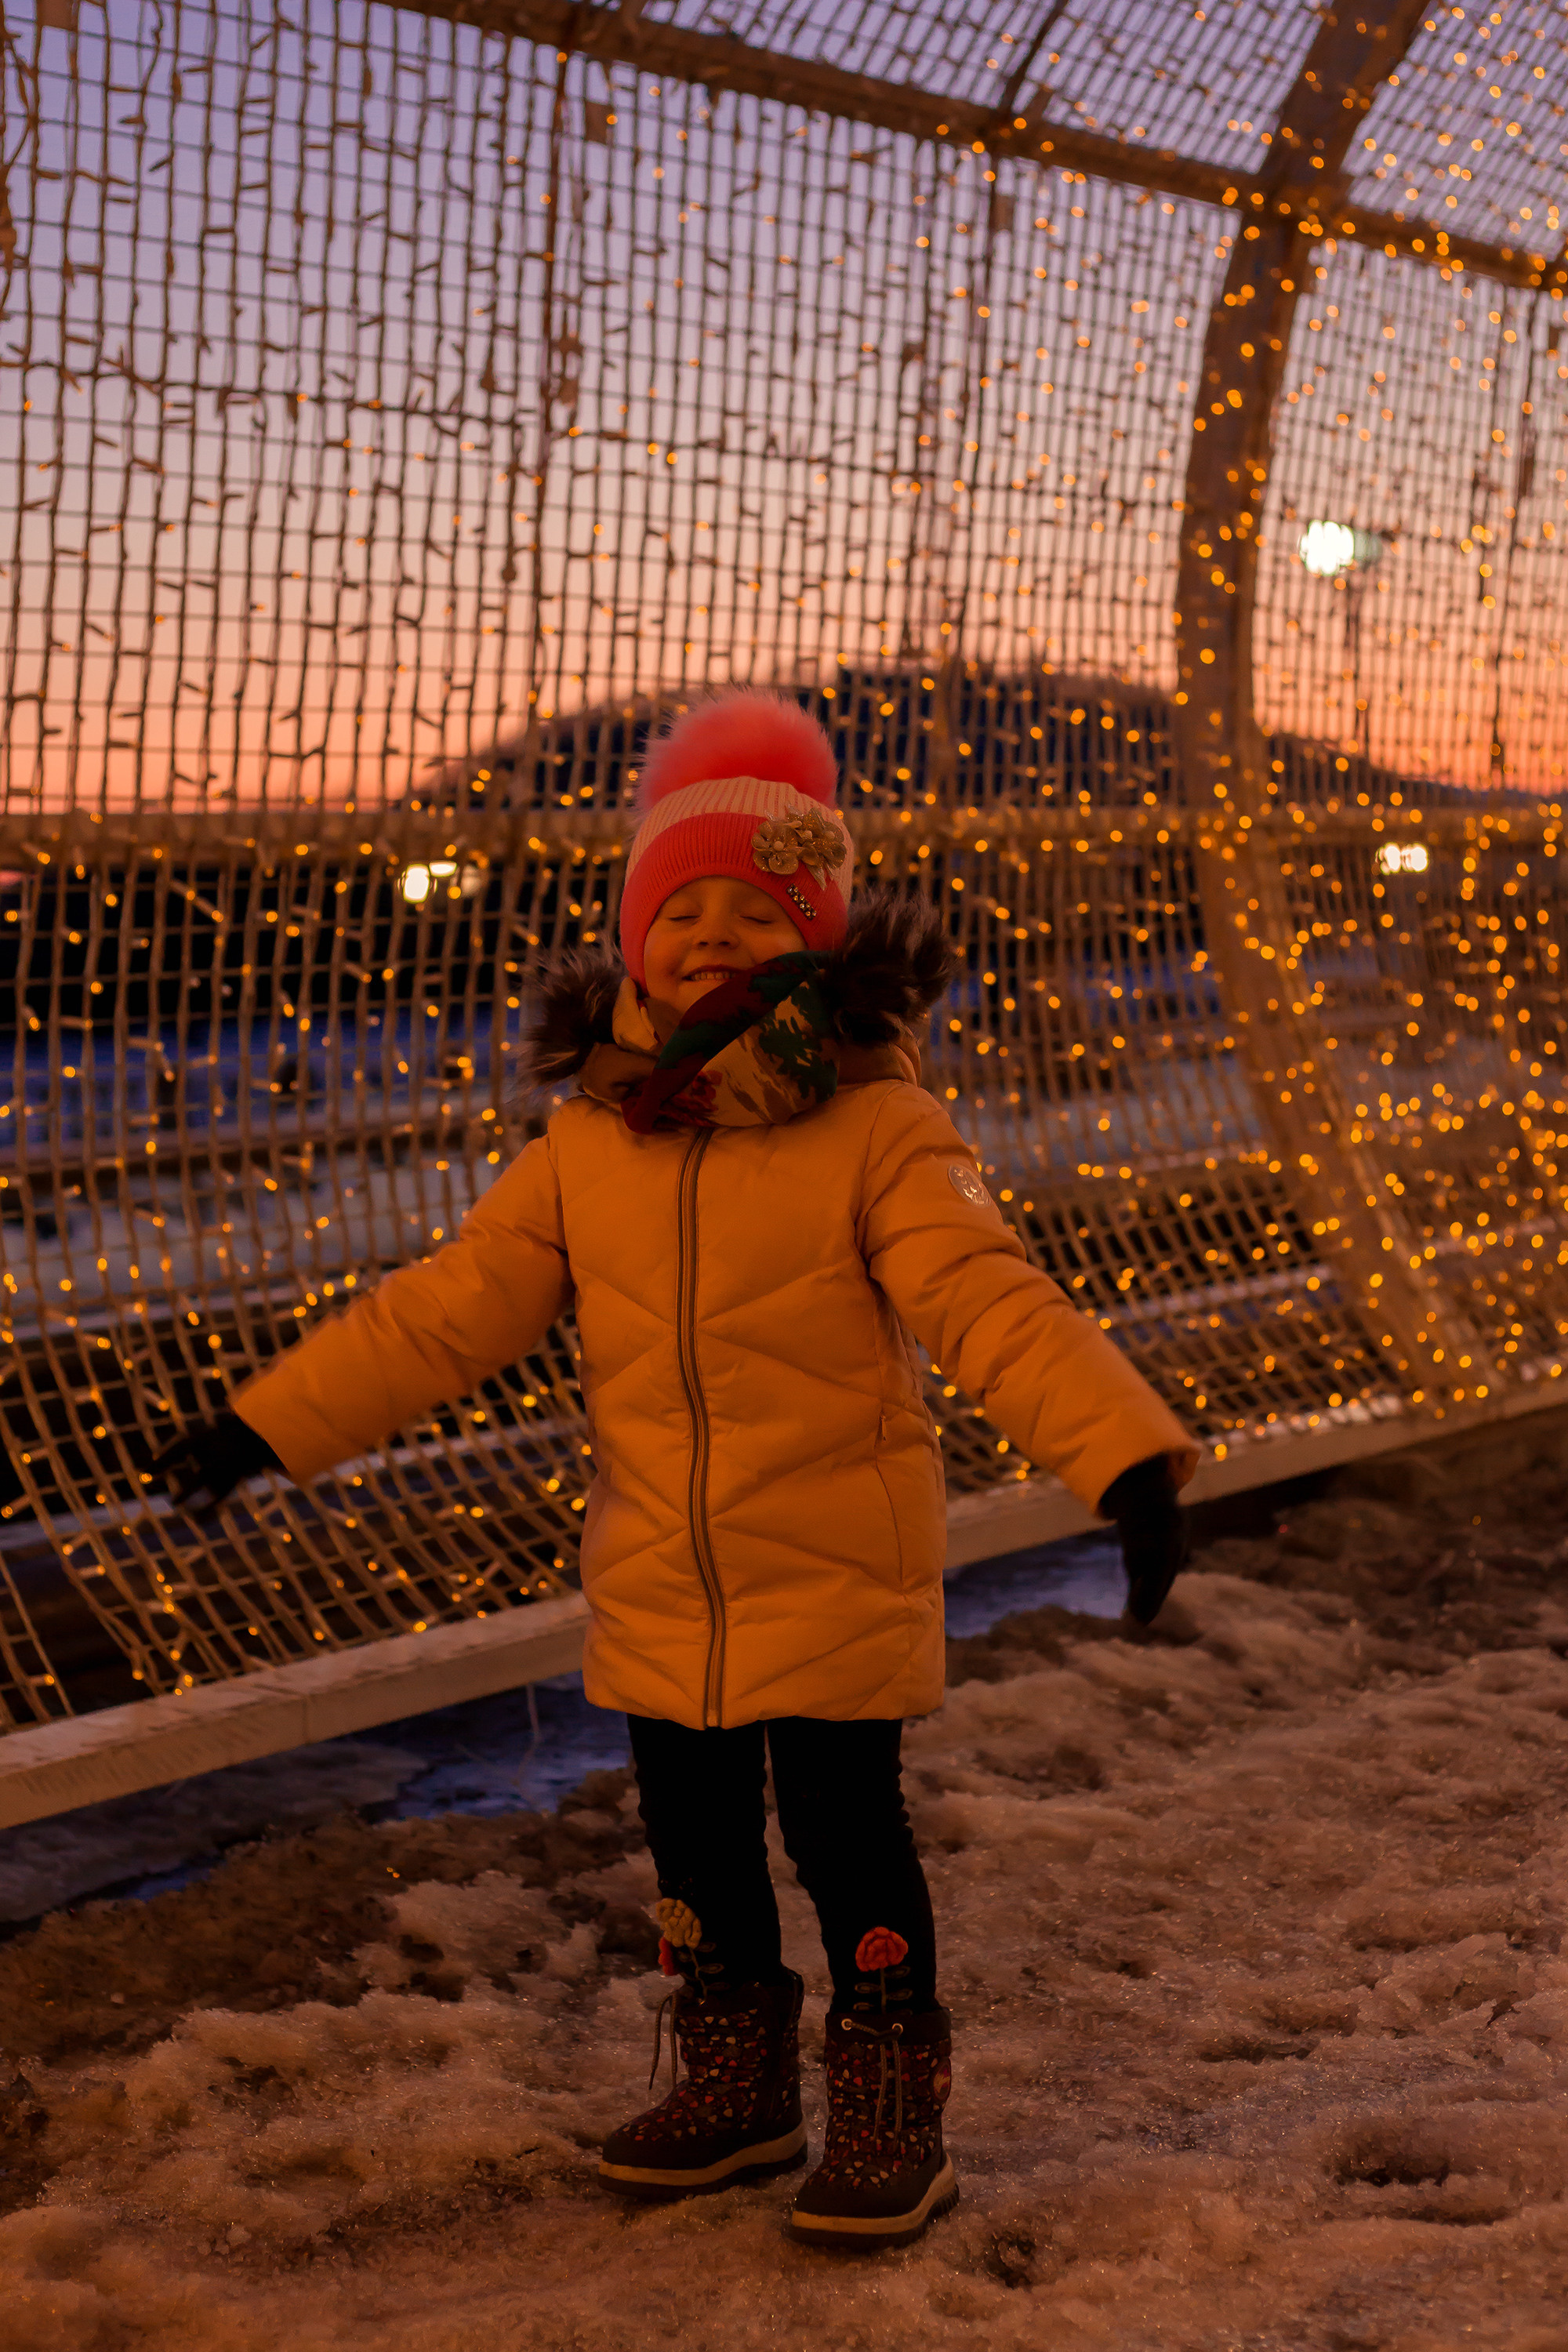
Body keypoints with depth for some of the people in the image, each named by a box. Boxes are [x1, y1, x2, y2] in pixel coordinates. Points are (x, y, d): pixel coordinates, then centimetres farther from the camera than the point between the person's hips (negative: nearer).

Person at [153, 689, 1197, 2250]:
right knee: (697, 1845, 16)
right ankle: (733, 2091, 35)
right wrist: (267, 1424, 1)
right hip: (658, 1590, 5)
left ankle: (891, 2117, 21)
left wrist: (1124, 1457, -34)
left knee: (846, 1834, 4)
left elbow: (990, 1302, -21)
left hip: (837, 1580, -4)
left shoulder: (876, 1128, -13)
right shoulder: (591, 1145, -1)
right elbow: (450, 1307, 3)